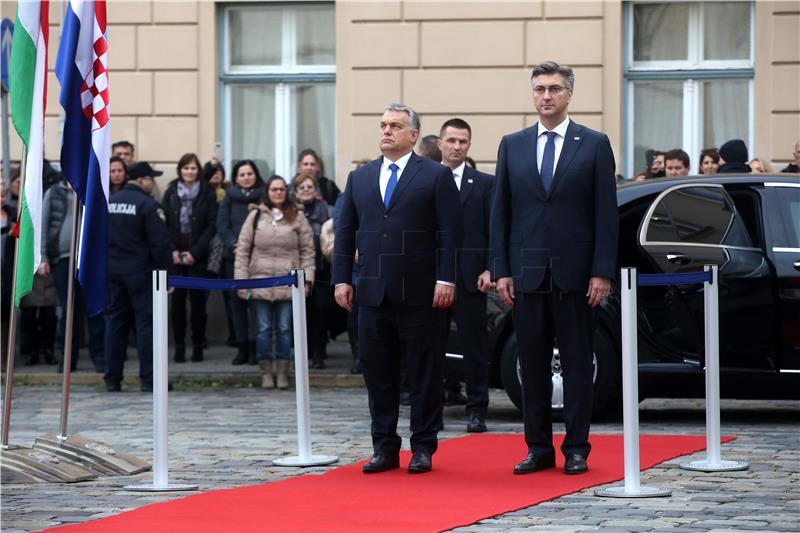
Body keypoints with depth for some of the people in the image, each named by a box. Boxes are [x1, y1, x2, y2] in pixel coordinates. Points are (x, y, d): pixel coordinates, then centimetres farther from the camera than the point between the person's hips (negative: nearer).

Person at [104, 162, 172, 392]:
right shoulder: (148, 205, -12)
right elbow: (160, 244, -15)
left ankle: (112, 379, 9)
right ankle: (148, 379, -4)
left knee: (115, 323, 9)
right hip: (141, 273, -6)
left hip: (111, 272, 6)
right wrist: (166, 275, -8)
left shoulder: (108, 202, 8)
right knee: (146, 323, -2)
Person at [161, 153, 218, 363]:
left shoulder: (207, 193, 2)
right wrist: (172, 250, -7)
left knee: (197, 299, -1)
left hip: (198, 256, -1)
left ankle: (198, 346, 6)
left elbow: (211, 225, -2)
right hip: (175, 255, 1)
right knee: (177, 299, -1)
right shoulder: (171, 192, 7)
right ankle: (179, 346, 3)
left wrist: (195, 252, -9)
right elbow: (163, 223, 5)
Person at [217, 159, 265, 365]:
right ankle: (242, 347, 8)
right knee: (237, 301, 3)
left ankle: (255, 348, -3)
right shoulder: (230, 197, 11)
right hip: (234, 255, 3)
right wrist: (233, 244, -9)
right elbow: (222, 224, 6)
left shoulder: (264, 196, 3)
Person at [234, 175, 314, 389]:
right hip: (261, 281, 0)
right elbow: (242, 250, 4)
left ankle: (283, 372, 11)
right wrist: (241, 281, -2)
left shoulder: (297, 217, 6)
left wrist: (306, 279, -3)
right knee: (264, 329, 2)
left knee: (284, 329, 3)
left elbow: (307, 250, 6)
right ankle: (266, 373, 10)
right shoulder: (256, 216, 5)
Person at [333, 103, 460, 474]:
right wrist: (342, 279, 5)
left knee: (424, 373, 1)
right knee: (378, 374, 6)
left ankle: (423, 448, 8)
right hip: (373, 292, 4)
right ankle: (385, 448, 13)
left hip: (420, 293, -4)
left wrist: (445, 280, -11)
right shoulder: (359, 178, 14)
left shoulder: (437, 176, 1)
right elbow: (345, 233, 14)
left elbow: (449, 233, -4)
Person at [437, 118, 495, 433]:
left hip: (470, 277, -1)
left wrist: (488, 270, -7)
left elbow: (494, 232, 3)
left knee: (475, 346, 2)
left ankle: (476, 411, 8)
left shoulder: (484, 184, 6)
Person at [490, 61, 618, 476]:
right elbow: (500, 212, 9)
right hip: (526, 274, 2)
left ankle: (576, 449, 7)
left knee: (577, 363, 2)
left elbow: (606, 213, -1)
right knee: (532, 364, 5)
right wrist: (501, 270, 2)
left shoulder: (594, 144, 2)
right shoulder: (512, 145, 10)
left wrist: (602, 272, -8)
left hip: (575, 273, -2)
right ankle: (538, 448, 12)